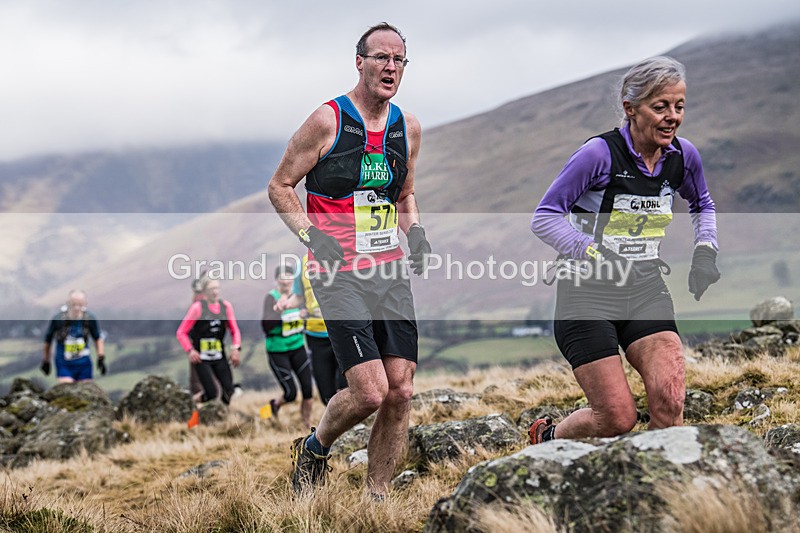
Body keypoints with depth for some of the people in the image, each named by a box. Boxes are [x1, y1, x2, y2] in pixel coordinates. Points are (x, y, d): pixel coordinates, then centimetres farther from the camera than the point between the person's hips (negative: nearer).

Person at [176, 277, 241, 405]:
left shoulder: (226, 306, 7)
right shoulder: (197, 307, -6)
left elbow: (234, 330, 15)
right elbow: (181, 333, -3)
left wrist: (235, 348, 0)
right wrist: (190, 350, -15)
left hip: (220, 356, 4)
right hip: (202, 358, -4)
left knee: (229, 392, -7)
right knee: (211, 393, -12)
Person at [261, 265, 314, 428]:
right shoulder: (271, 298, -16)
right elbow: (266, 325, -28)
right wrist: (279, 308, -38)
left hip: (298, 348, 5)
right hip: (278, 352, -5)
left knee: (308, 389, -1)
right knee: (291, 393, -3)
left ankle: (307, 425, 17)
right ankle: (275, 404, 31)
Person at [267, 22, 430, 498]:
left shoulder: (408, 128, 10)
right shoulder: (327, 120, -7)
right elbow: (280, 187, 0)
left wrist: (416, 233, 7)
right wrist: (311, 236, -14)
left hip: (391, 271, 6)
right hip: (340, 275, -6)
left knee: (400, 393, -1)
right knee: (369, 393, -14)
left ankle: (376, 499, 13)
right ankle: (314, 449, 17)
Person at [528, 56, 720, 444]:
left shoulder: (683, 156, 2)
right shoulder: (600, 154, -15)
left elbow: (703, 206, 24)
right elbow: (545, 217, -13)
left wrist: (705, 252, 6)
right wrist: (597, 257, -25)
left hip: (647, 292, 5)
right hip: (588, 295, -5)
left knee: (669, 399, -18)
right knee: (617, 418, -7)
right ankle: (547, 438, 23)